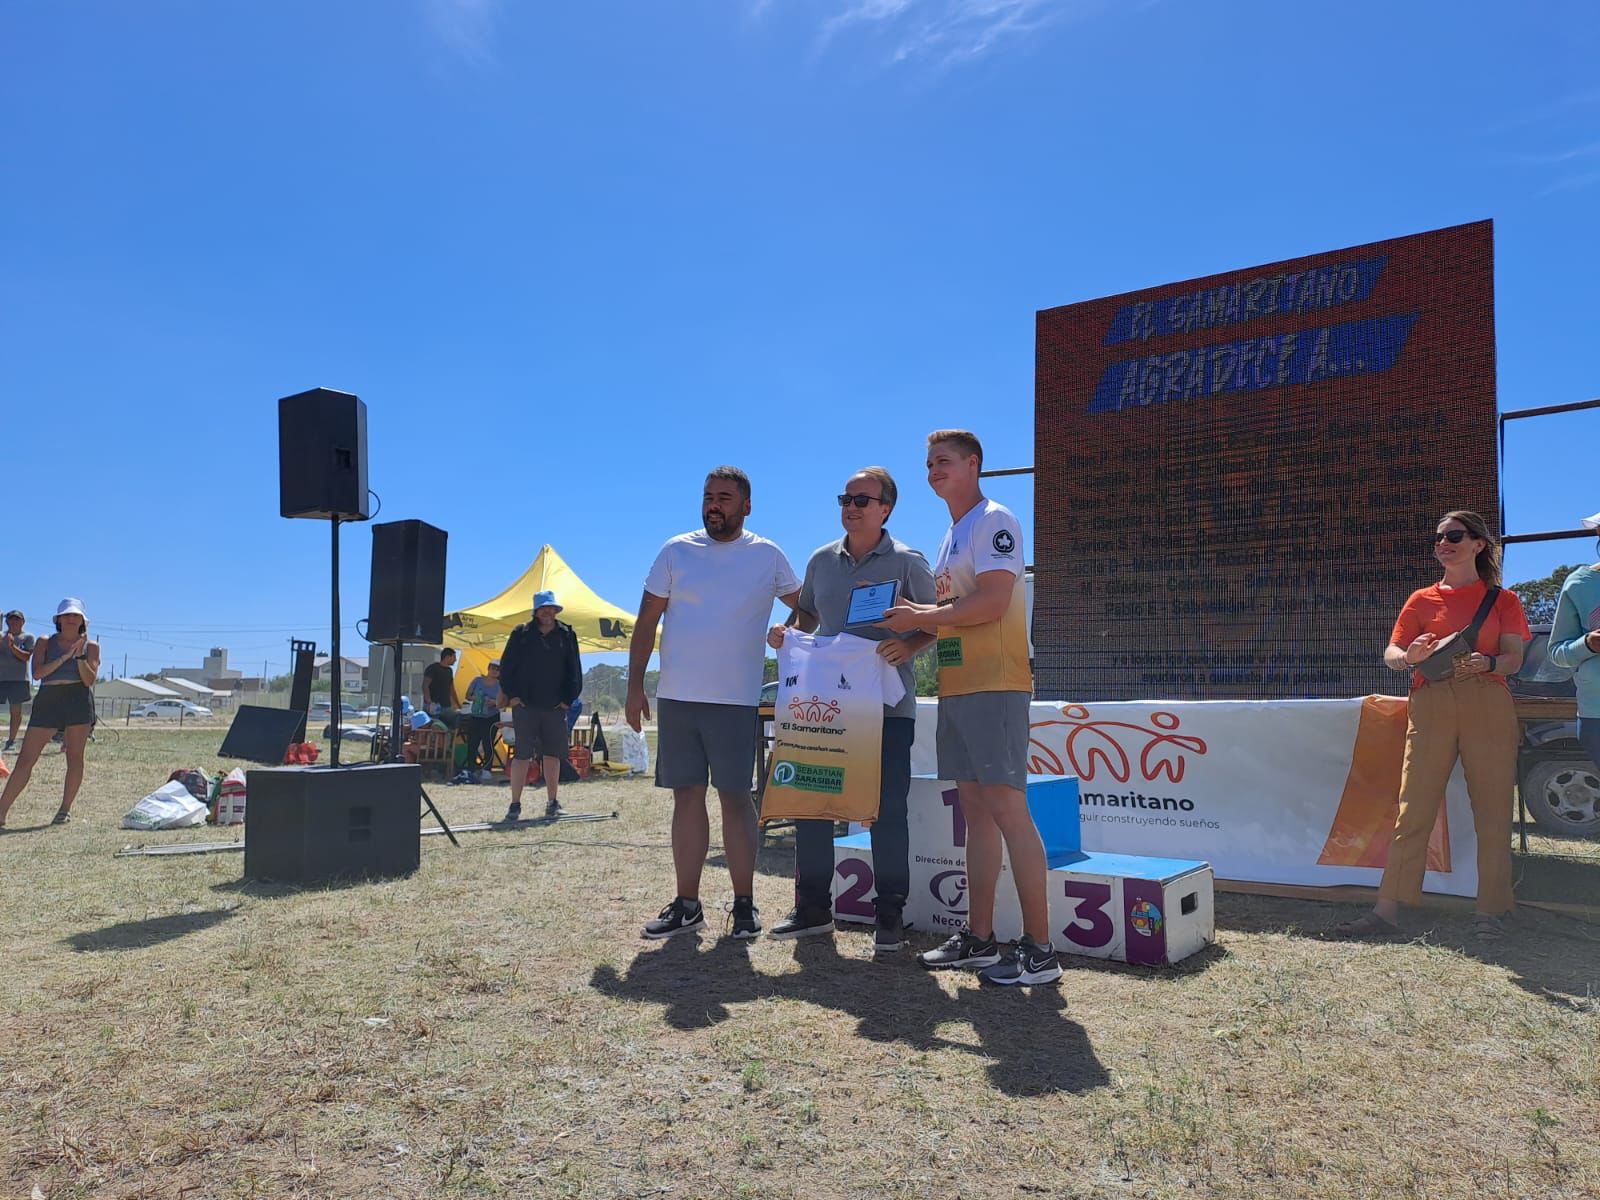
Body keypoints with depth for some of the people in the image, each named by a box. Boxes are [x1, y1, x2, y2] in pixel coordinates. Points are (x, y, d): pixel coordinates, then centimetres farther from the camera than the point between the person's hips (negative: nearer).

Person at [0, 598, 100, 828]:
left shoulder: (91, 646, 9)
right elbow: (37, 673, -5)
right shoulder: (45, 643, 10)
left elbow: (89, 680, -1)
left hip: (79, 700, 0)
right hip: (47, 700, 1)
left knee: (75, 756, 0)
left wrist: (79, 655, -12)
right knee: (26, 759, -3)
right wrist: (65, 656, -12)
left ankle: (66, 808, 11)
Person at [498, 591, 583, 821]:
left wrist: (568, 698, 2)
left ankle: (552, 803, 17)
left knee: (553, 755, 6)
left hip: (555, 706, 2)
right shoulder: (521, 634, 3)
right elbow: (506, 666, 5)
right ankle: (515, 804, 6)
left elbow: (574, 670, 9)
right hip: (525, 705, -2)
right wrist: (511, 694, -3)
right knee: (522, 755, -2)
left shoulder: (566, 635, 7)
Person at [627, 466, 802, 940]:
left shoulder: (767, 556, 3)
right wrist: (634, 685, 1)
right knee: (687, 796, 6)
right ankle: (687, 904, 14)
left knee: (735, 797, 0)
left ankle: (744, 904, 10)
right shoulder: (676, 551, 5)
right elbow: (646, 623, 6)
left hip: (736, 701, -2)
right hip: (676, 698, 2)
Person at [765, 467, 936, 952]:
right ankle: (812, 907, 19)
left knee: (887, 809, -2)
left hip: (887, 706, -4)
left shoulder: (907, 562, 0)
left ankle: (890, 915, 11)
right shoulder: (822, 560, 12)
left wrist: (909, 645, -20)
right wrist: (785, 632, 3)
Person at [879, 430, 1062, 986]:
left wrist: (920, 617, -12)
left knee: (1007, 808, -10)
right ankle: (979, 939, 17)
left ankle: (1039, 950, -4)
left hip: (993, 685, -9)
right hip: (955, 686, 9)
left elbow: (992, 603, -18)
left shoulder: (994, 521, -6)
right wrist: (916, 623, 11)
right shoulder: (951, 534, 22)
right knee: (975, 810, 10)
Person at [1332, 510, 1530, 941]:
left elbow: (1514, 659, 2)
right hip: (1431, 707, 0)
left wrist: (1486, 663, -20)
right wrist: (1410, 657, -16)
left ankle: (1489, 912, 9)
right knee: (1413, 809, -4)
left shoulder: (1502, 600, 10)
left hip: (1488, 707, 0)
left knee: (1492, 811, 0)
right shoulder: (1422, 600, 12)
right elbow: (1390, 654, 7)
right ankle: (1387, 910, -5)